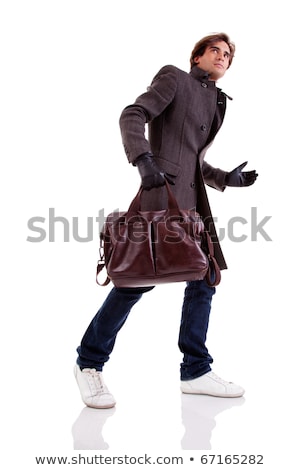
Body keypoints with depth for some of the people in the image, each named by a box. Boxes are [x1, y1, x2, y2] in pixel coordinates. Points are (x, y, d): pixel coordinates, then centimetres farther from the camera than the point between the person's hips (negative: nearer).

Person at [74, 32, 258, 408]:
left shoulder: (215, 103, 25)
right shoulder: (175, 78, 5)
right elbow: (132, 115, -9)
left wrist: (227, 178, 10)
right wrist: (143, 160, -24)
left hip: (193, 195, 8)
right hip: (164, 185, -8)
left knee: (205, 277, 3)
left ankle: (195, 371, 13)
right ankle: (89, 363, 1)